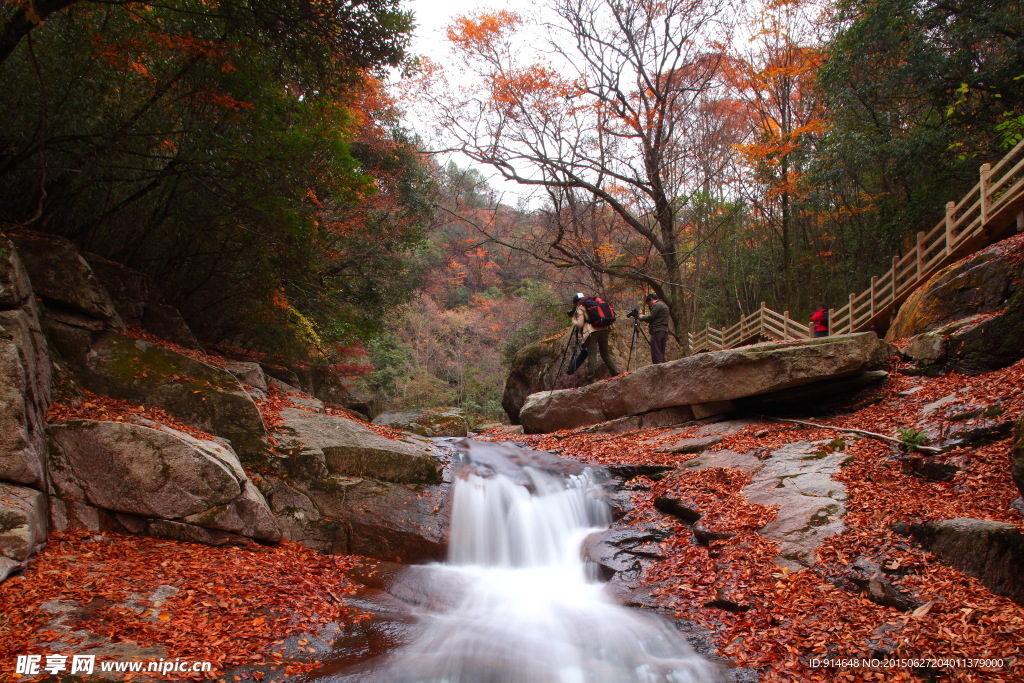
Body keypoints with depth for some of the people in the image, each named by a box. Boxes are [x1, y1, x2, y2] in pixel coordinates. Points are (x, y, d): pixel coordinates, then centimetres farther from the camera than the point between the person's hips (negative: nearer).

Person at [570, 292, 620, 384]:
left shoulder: (580, 308, 5)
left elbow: (580, 324, -2)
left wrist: (574, 319, 15)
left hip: (591, 331, -6)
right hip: (604, 329, 6)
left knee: (592, 354, -8)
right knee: (605, 353, 15)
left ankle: (591, 378, -16)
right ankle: (616, 374, 12)